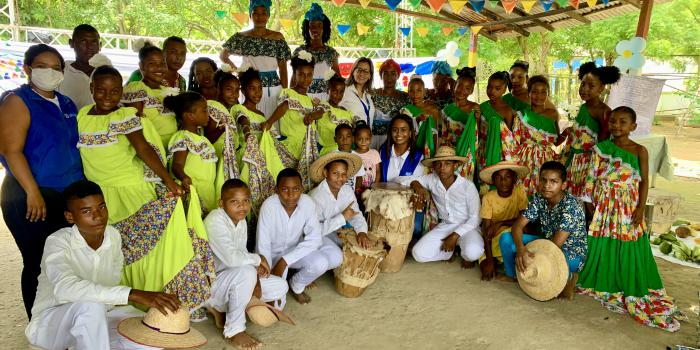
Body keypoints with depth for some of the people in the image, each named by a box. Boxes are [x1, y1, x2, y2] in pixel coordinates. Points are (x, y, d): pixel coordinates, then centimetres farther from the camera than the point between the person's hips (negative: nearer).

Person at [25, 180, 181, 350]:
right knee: (90, 307, -37)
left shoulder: (113, 235, -6)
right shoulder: (58, 242, -24)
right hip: (52, 319, -6)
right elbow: (66, 289, -42)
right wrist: (133, 294, -49)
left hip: (98, 318, 6)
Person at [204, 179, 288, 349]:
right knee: (246, 272, -36)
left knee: (280, 287, 4)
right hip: (208, 285, -9)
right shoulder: (215, 221, -26)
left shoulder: (241, 221, 2)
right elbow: (232, 258, -37)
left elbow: (242, 254, 3)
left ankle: (221, 307, 9)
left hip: (232, 279, 9)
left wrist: (255, 277, -16)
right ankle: (234, 330, -16)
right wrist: (258, 259, -20)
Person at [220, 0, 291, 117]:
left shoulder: (278, 37, 5)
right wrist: (238, 70, -3)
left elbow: (283, 68, 5)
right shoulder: (242, 37, 6)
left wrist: (285, 92, 0)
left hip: (273, 88, 0)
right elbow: (223, 55, 11)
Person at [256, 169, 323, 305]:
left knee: (321, 263, -24)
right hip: (271, 253, -3)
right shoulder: (269, 206, -28)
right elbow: (263, 245, -25)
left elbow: (314, 239, -21)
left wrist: (285, 261, -28)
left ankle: (296, 285, 6)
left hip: (295, 250, 3)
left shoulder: (308, 203, -20)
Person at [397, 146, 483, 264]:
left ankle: (465, 255, 5)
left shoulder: (468, 186, -16)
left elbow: (475, 218, -10)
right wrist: (416, 185, -27)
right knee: (419, 254, -17)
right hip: (444, 226, 3)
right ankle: (452, 250, 10)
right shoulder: (431, 180, -7)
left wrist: (455, 236, -18)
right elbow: (401, 180, -7)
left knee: (472, 253, -35)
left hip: (466, 227, -3)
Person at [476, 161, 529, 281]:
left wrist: (500, 223, -24)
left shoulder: (520, 191, -12)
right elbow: (486, 229, -18)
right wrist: (489, 260, -25)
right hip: (494, 236, -1)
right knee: (486, 268, -25)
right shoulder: (488, 197, -15)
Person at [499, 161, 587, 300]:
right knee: (506, 238, -9)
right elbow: (518, 225, -13)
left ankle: (567, 277, -3)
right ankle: (512, 275, 13)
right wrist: (520, 247, -33)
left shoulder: (570, 206, -27)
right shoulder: (539, 199, -9)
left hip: (572, 253, -6)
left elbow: (556, 244, -29)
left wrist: (531, 255, -22)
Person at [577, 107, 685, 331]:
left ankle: (630, 288, 19)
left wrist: (641, 208, -8)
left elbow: (644, 181, -2)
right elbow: (591, 178, 3)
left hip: (628, 207, -1)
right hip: (603, 206, 1)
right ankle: (602, 282, 23)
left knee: (627, 248, 3)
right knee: (601, 245, 6)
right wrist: (590, 203, 0)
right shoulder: (600, 149, 0)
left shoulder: (640, 151, -3)